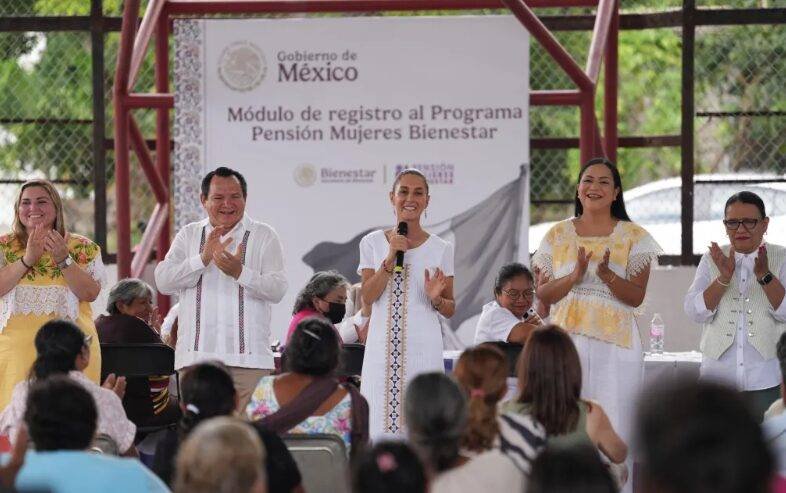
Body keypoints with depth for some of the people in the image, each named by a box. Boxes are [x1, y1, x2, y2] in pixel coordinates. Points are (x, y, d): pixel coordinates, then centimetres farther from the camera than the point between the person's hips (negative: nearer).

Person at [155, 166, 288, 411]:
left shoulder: (264, 235, 8)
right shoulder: (188, 235, 15)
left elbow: (278, 289, -2)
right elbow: (163, 281, 2)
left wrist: (240, 272, -18)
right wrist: (203, 258, -10)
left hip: (248, 357, -2)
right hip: (196, 356, 2)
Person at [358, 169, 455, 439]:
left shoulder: (440, 249, 7)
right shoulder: (373, 243, 9)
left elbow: (451, 310, 10)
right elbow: (368, 295, -1)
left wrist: (436, 298, -12)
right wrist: (391, 258, -10)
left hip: (423, 348, -1)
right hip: (382, 345, 1)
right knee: (381, 423, -2)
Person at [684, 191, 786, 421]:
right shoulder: (712, 259, 7)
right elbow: (694, 311, -4)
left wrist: (765, 276, -21)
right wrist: (724, 278, -16)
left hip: (766, 378, -1)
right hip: (718, 374, 1)